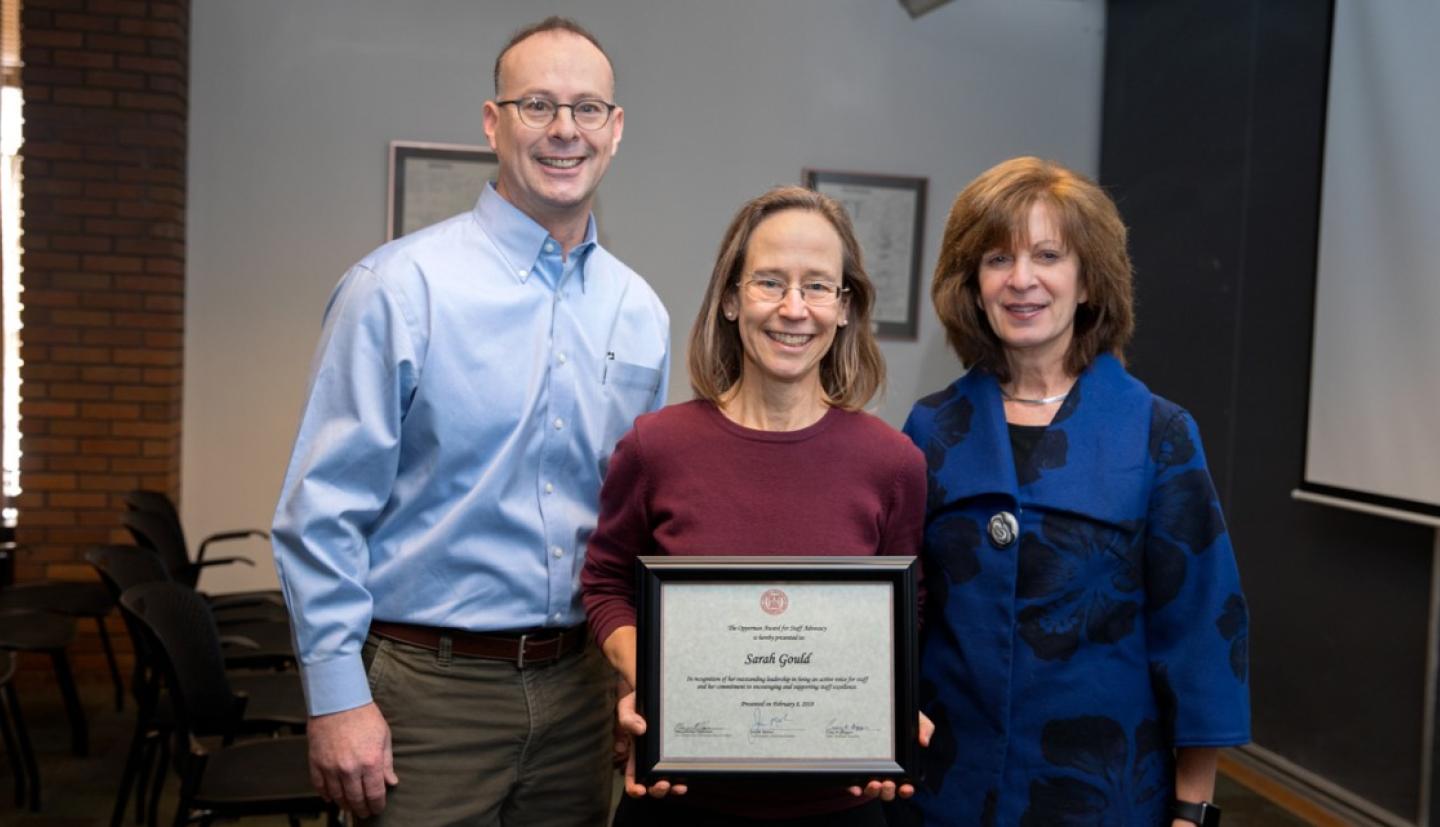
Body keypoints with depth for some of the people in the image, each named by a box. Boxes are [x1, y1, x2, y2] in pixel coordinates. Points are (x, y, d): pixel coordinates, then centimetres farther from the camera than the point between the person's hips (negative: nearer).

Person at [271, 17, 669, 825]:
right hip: (429, 689, -4)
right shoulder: (402, 286, -9)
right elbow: (323, 509, -10)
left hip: (578, 687, 5)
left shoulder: (641, 313, 6)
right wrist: (338, 698, -12)